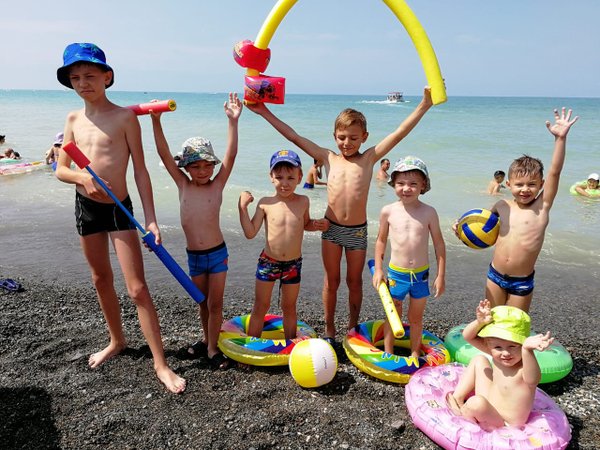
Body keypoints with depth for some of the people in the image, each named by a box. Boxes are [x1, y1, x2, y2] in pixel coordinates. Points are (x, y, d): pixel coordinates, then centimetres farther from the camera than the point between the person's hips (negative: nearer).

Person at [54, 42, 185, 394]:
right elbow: (61, 169, 8)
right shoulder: (74, 119, 6)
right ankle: (117, 341, 39)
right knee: (101, 279, 18)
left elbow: (140, 170, -9)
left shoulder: (125, 117, -8)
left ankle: (161, 363, 2)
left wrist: (151, 219, -14)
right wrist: (82, 177, -16)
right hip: (86, 207, 6)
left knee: (138, 288, -8)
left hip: (119, 208, -5)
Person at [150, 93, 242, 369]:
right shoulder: (183, 185, -1)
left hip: (217, 253, -2)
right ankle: (207, 339, 37)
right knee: (203, 302, 18)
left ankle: (212, 348, 19)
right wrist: (156, 122, -17)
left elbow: (231, 155, -17)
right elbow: (164, 155, -8)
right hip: (193, 256, 3)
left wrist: (233, 121, -25)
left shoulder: (217, 185, -7)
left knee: (215, 303, 6)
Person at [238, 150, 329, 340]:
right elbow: (250, 233, -9)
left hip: (293, 264, 2)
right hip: (268, 262, -1)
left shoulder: (303, 201, -4)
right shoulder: (265, 203, -9)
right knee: (260, 306, 10)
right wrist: (242, 206, -16)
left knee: (289, 307, 17)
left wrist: (319, 224, -5)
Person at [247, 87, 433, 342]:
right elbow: (294, 137, 0)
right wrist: (265, 113, 0)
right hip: (331, 228, 1)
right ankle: (329, 330, 28)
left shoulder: (369, 158, -1)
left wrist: (425, 105, -12)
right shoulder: (329, 158, 1)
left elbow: (399, 133, -6)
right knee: (331, 281, 13)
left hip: (358, 230, 0)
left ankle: (353, 326, 34)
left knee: (354, 281, 15)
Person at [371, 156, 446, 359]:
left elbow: (439, 244, -1)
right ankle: (388, 354, 32)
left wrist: (441, 275, -1)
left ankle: (415, 353, 37)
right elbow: (381, 240, 4)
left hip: (421, 274, 0)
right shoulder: (388, 211, -7)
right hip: (395, 273, 0)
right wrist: (378, 270, 0)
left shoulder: (429, 212, -8)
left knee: (416, 318, 17)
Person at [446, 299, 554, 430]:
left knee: (477, 403, -37)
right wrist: (480, 322, -32)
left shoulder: (525, 367, -31)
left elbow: (533, 380, -56)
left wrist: (527, 350, -74)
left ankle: (460, 412, -2)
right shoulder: (496, 353, -12)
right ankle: (458, 397, 10)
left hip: (502, 423, -7)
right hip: (487, 407, 7)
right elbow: (467, 336, -12)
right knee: (479, 360, 5)